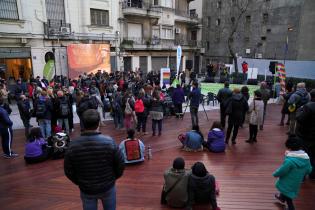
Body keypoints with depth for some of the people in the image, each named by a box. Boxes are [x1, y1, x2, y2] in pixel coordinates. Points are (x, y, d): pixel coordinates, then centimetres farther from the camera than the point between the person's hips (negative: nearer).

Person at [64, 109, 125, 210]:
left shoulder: (73, 146, -17)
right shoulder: (109, 142, -22)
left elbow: (68, 171, -5)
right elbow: (120, 165, -12)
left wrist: (79, 182, 13)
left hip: (86, 189, 1)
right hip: (108, 186, -1)